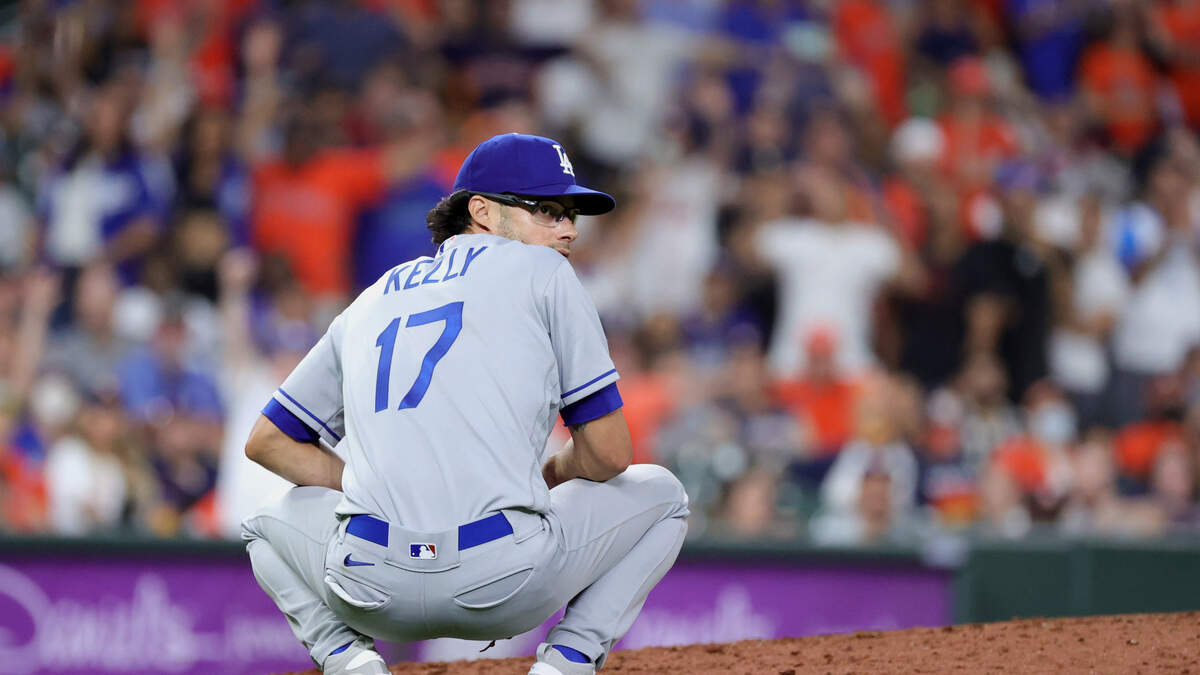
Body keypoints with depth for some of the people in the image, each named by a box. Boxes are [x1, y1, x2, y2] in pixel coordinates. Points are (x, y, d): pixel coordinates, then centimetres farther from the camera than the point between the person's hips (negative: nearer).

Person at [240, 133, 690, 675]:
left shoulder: (372, 301, 25)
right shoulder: (542, 272, 11)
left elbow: (267, 441, 28)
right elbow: (609, 454, 7)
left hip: (371, 593, 4)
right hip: (511, 587, -4)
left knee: (273, 524, 38)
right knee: (659, 493, 24)